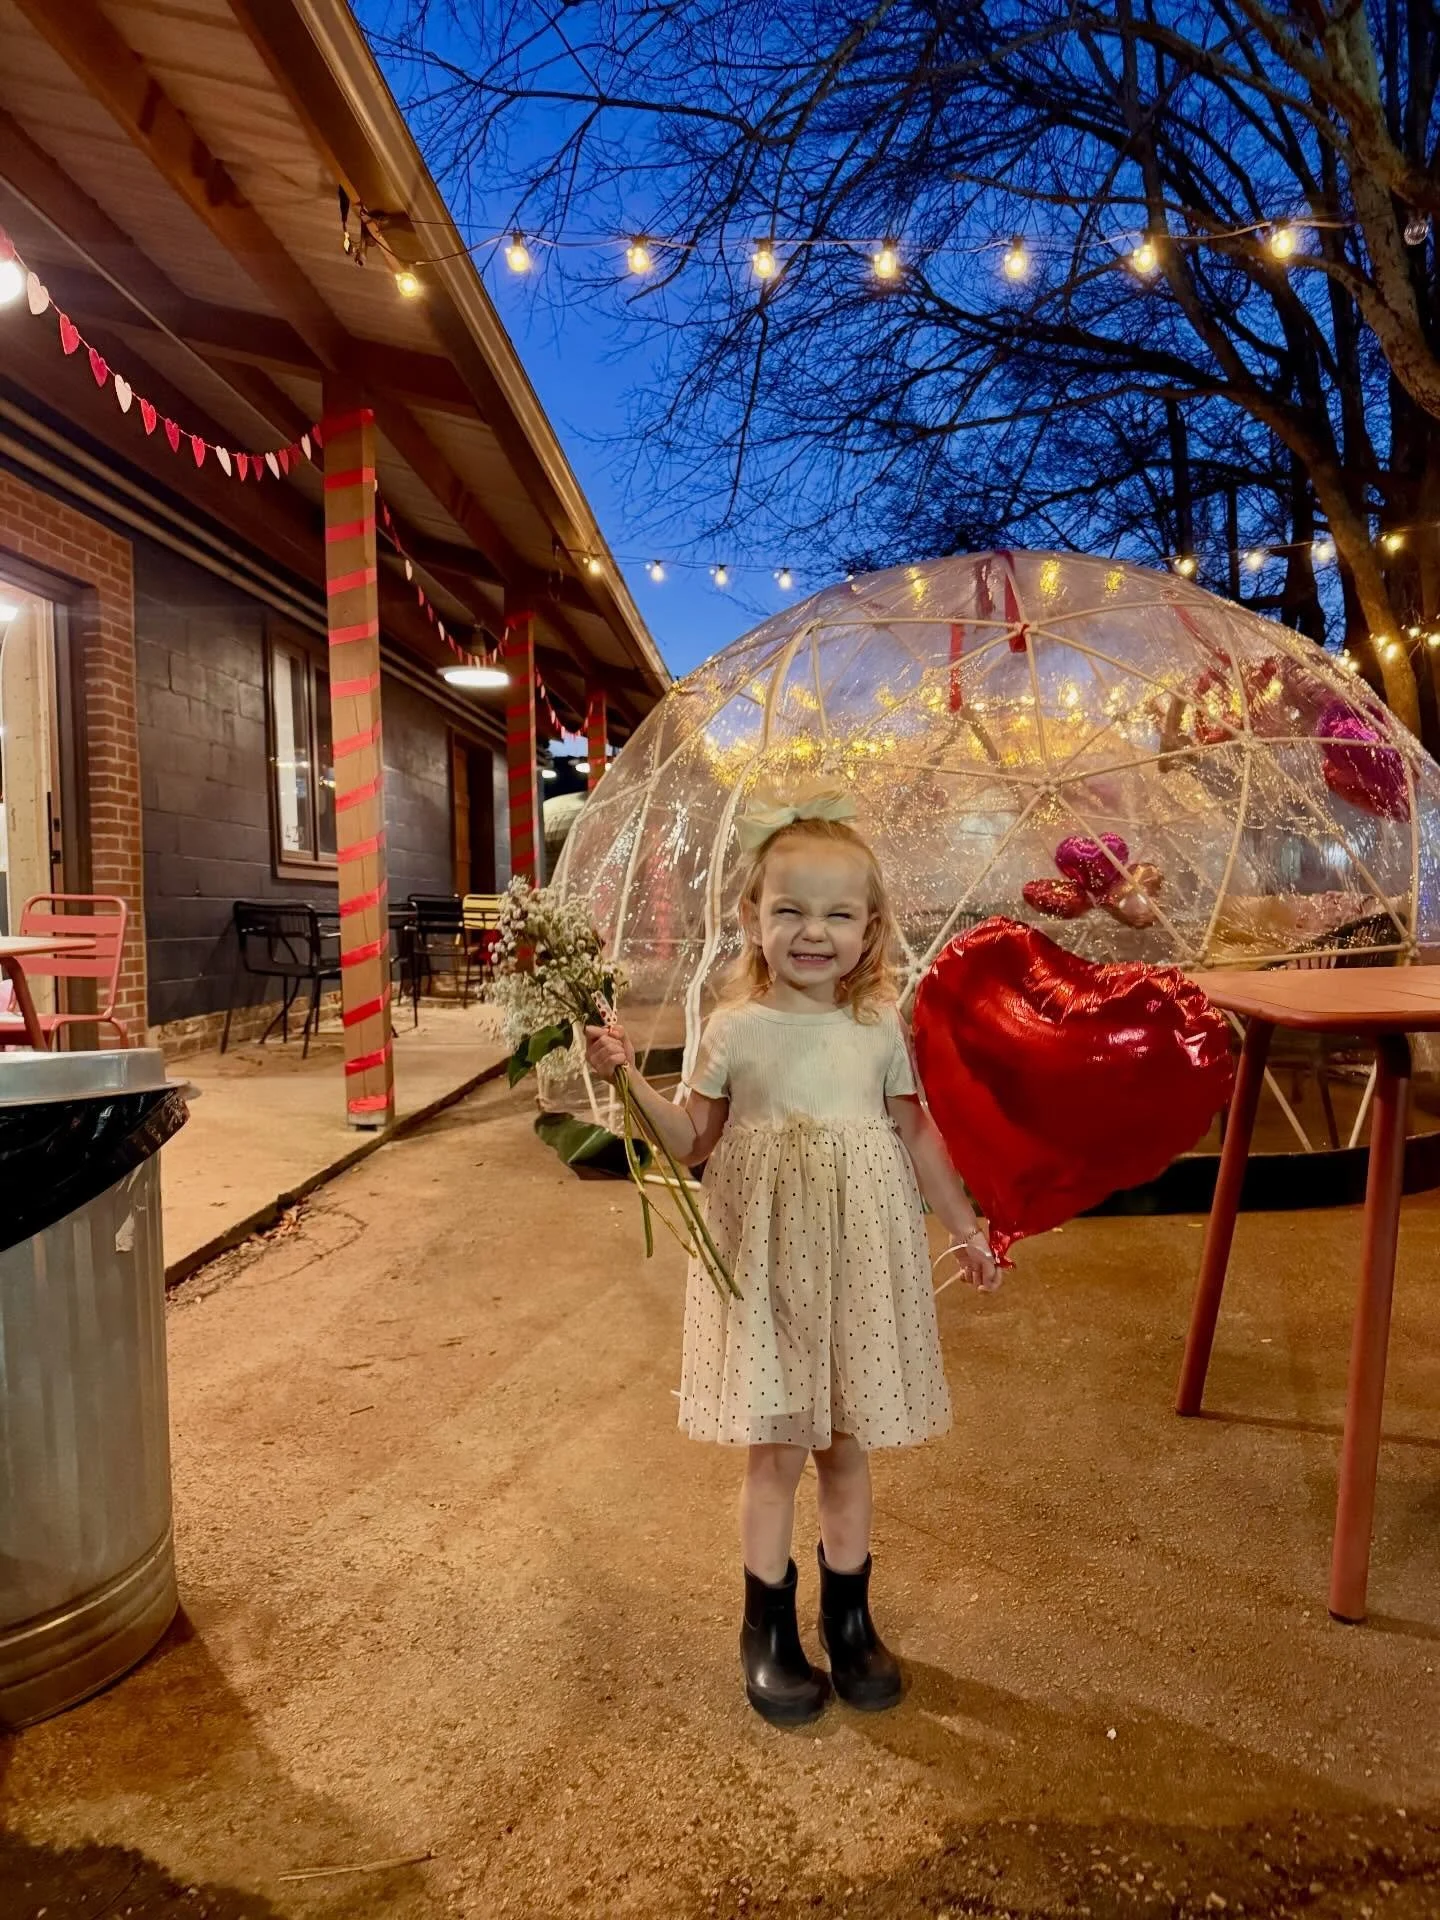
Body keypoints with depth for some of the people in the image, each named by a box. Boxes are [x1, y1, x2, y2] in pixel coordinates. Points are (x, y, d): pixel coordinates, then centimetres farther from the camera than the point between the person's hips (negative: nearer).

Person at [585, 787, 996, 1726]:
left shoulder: (881, 1027, -2)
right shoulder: (736, 1028, -6)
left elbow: (916, 1134, 8)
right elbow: (693, 1145, -1)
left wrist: (966, 1225, 13)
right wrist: (630, 1079, -14)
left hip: (859, 1263, 2)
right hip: (765, 1265, -1)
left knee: (847, 1448, 14)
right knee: (774, 1453, 8)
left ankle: (850, 1620, 36)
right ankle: (770, 1631, 31)